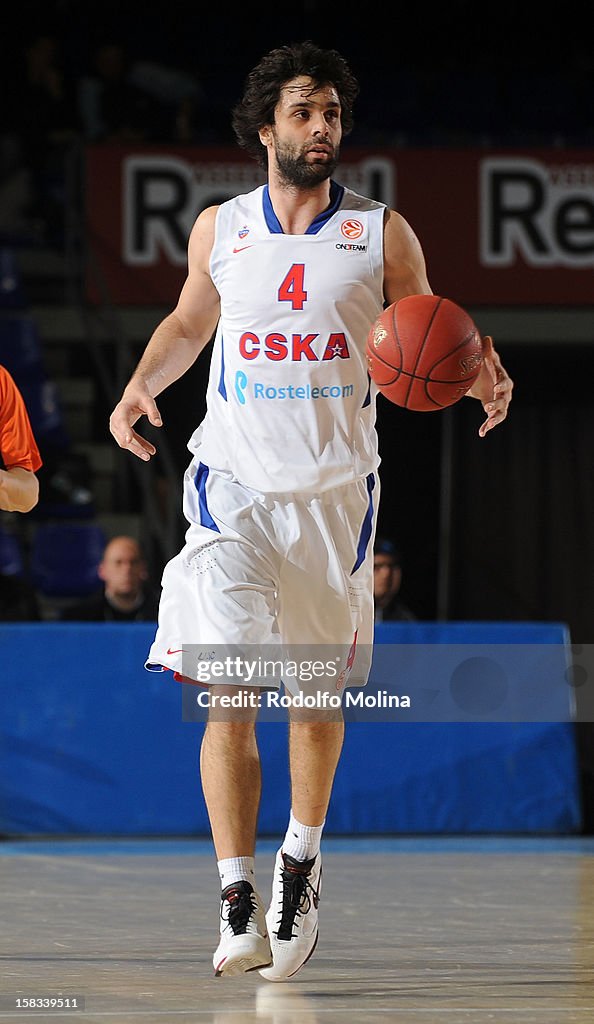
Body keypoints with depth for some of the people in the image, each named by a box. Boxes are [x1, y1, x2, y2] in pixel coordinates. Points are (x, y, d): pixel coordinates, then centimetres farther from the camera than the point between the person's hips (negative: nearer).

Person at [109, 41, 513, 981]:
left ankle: (303, 853, 34)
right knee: (228, 693, -13)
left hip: (335, 489, 1)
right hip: (234, 480, 0)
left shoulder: (383, 234, 2)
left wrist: (479, 379, -13)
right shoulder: (219, 230, 7)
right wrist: (142, 384, 5)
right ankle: (238, 902, -14)